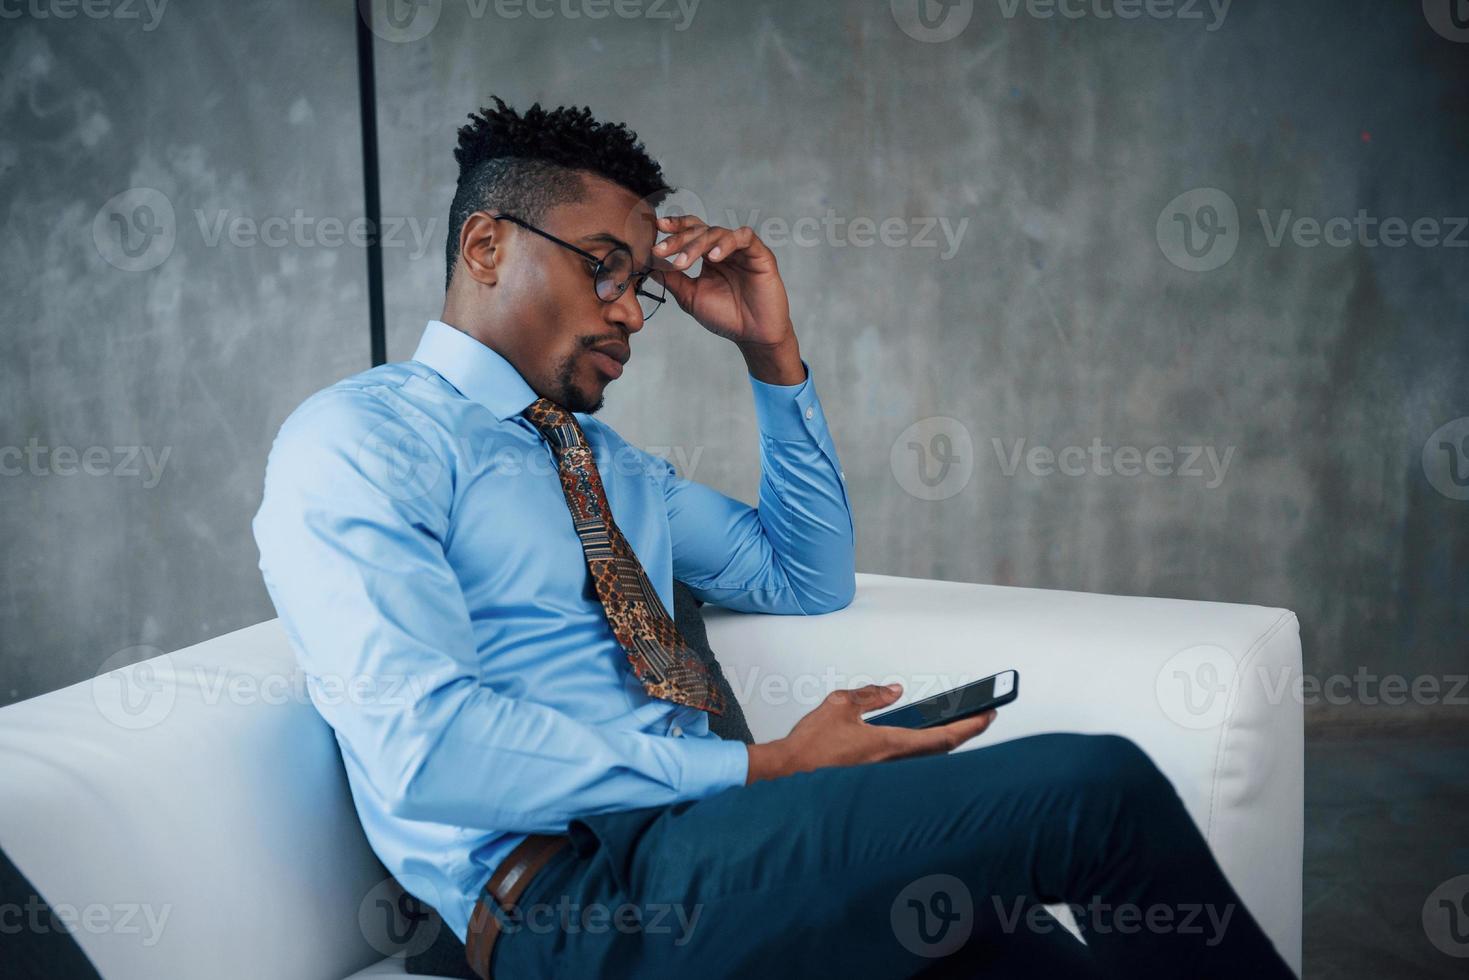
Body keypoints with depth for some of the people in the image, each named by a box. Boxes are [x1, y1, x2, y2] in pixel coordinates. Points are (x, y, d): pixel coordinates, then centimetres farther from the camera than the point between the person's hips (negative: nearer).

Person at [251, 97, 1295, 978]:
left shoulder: (609, 460, 23)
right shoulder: (356, 436, -2)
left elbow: (811, 581, 28)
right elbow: (424, 746, -15)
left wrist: (773, 353, 16)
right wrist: (764, 769, -15)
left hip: (706, 831, 7)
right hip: (573, 895, -7)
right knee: (1100, 784, -19)